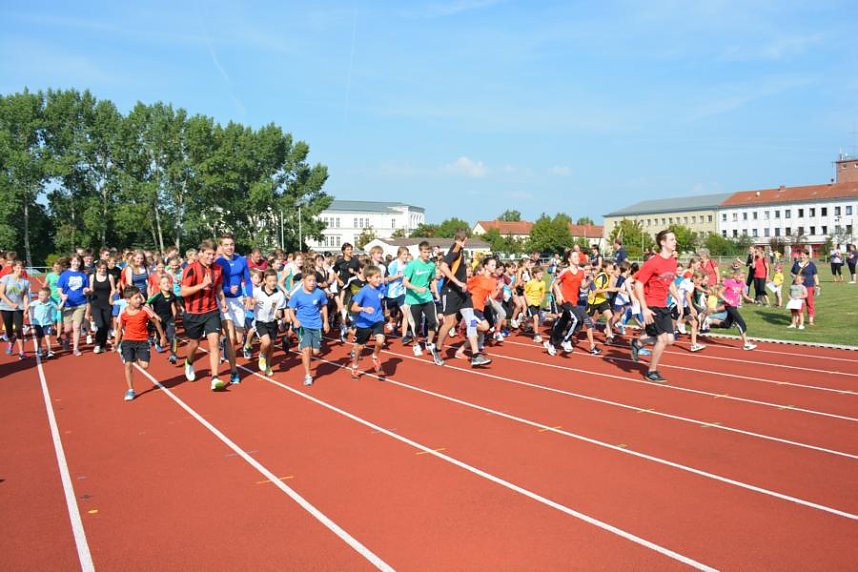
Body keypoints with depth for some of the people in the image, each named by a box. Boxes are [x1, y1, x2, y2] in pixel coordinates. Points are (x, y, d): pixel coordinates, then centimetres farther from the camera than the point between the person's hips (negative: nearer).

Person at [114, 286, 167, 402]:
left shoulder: (145, 310, -7)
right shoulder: (124, 313, -4)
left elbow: (156, 322, 5)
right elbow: (120, 329, 9)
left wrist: (162, 337, 9)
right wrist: (116, 343, 1)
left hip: (142, 341, 0)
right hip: (128, 341, 0)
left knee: (145, 365, -12)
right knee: (128, 364, -10)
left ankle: (136, 358, 26)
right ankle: (130, 390, 5)